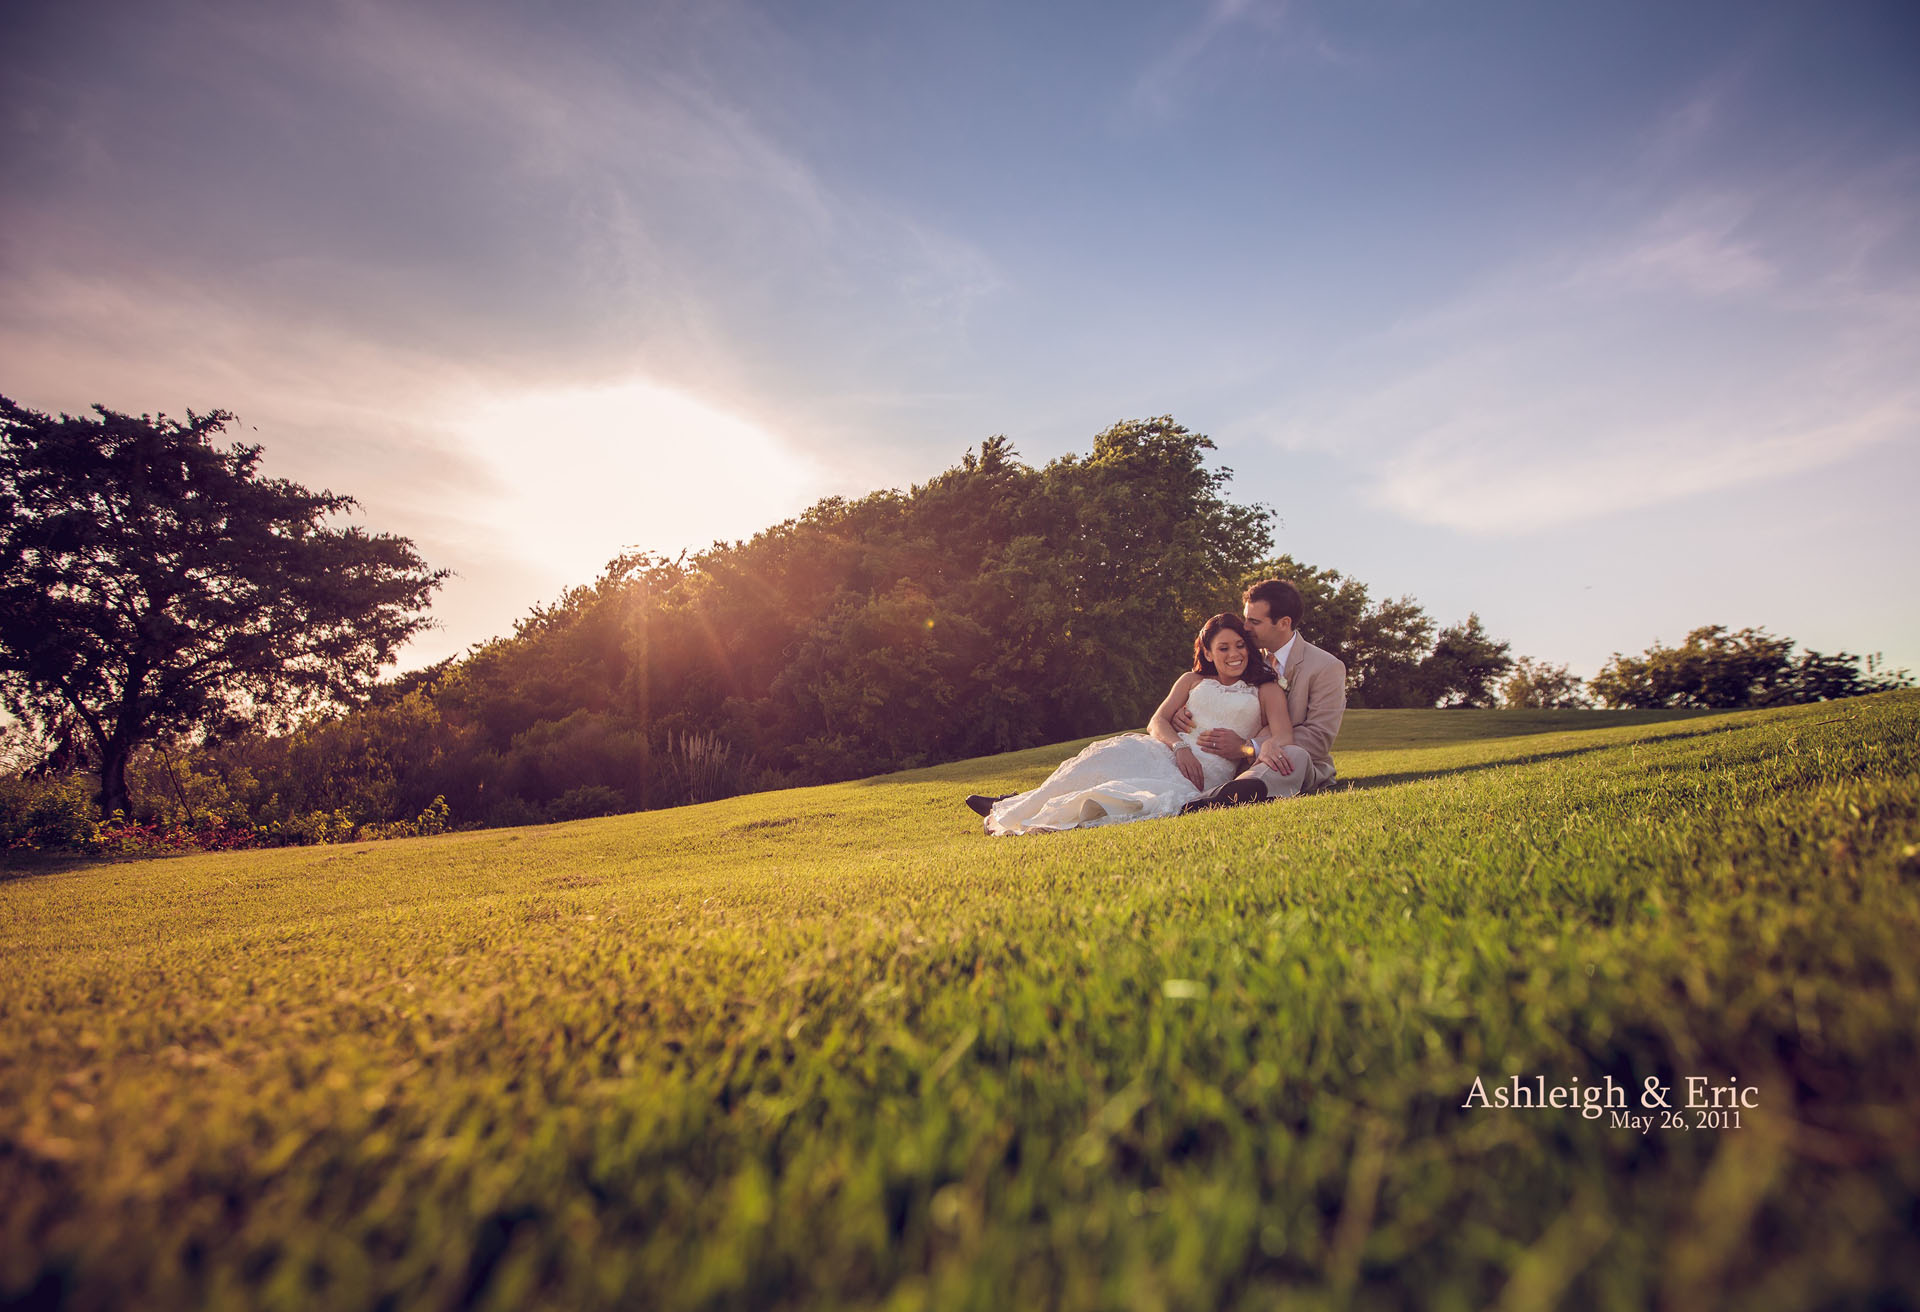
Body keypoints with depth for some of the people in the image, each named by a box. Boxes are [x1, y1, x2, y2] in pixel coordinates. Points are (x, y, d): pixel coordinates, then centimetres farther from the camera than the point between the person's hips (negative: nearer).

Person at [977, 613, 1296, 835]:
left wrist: (1269, 748, -30)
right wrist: (1180, 747, -13)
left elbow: (1283, 734, -3)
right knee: (1106, 759, -28)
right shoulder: (1192, 680, 22)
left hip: (1213, 768, -3)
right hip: (1169, 750, 3)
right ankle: (1014, 809, -23)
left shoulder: (1266, 690, 14)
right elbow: (1157, 721, 10)